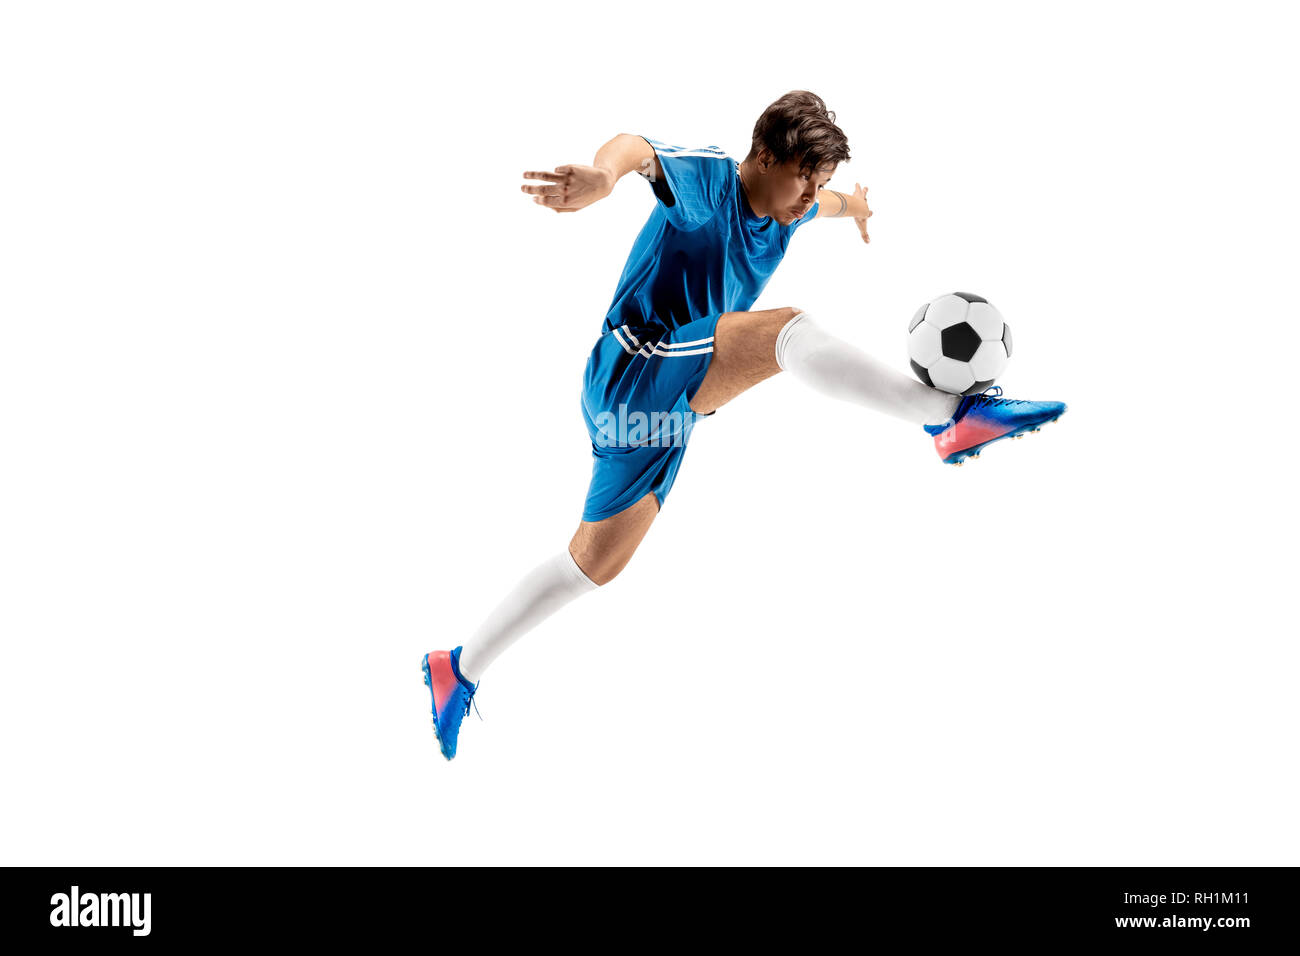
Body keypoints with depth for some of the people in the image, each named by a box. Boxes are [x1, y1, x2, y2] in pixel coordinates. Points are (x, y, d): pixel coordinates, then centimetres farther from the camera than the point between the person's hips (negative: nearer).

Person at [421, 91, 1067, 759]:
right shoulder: (709, 179, -12)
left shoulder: (785, 209, 12)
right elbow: (639, 149, -35)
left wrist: (852, 206, 61)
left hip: (663, 407, 9)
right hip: (635, 371, -9)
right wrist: (602, 176, -59)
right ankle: (954, 417, -33)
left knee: (596, 564, 15)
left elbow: (820, 202, 38)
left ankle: (458, 670, 25)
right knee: (788, 331, -27)